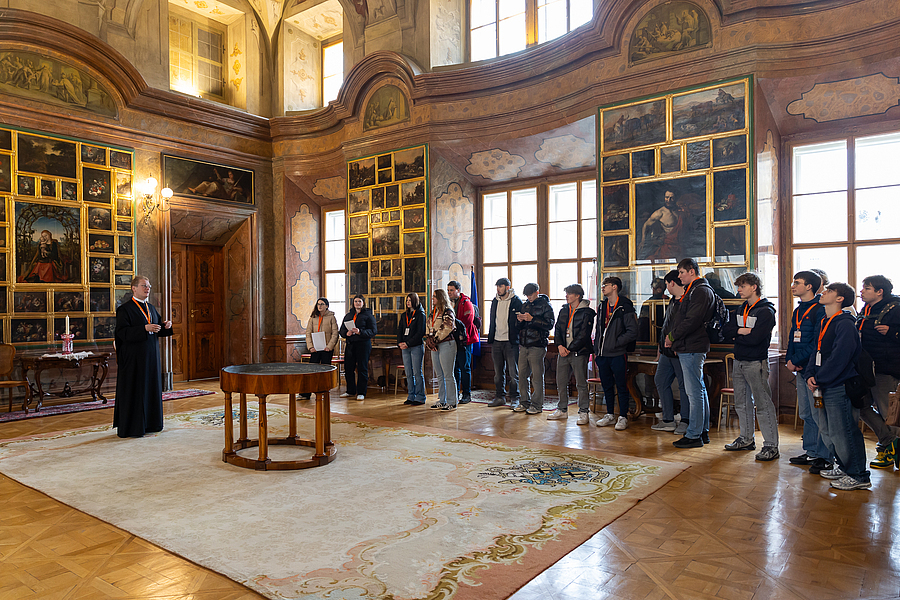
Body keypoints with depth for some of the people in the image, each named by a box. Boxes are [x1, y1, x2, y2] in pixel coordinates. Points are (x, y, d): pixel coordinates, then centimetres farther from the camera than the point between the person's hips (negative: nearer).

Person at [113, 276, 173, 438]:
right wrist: (144, 328, -27)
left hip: (151, 357, 7)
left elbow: (158, 330, 18)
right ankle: (130, 427, 5)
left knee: (151, 388, 10)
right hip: (133, 358, -7)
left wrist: (165, 326, -3)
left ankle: (148, 424, 20)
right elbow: (122, 332, -18)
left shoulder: (151, 308, 14)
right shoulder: (124, 309, -8)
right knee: (133, 391, -3)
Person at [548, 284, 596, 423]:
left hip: (579, 352, -6)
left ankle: (583, 412, 9)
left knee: (581, 384, -1)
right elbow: (557, 330, 12)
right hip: (563, 352, 6)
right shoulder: (564, 311, 13)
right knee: (561, 382, 10)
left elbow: (583, 335, -12)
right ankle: (562, 410, 22)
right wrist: (560, 346, -5)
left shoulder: (586, 313, -7)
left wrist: (570, 349, -14)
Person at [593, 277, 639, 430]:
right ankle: (610, 415, 25)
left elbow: (632, 332, -14)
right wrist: (596, 351, 13)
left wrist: (615, 343, -14)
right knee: (607, 386, 14)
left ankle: (623, 417, 12)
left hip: (618, 354, -7)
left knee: (621, 387, 3)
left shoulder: (625, 307, -10)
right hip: (603, 354, 7)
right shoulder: (602, 306, 13)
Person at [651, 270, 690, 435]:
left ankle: (685, 422, 10)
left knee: (684, 385, 0)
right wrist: (660, 348, 23)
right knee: (660, 381, 10)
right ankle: (668, 421, 18)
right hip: (667, 352, 10)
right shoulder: (672, 302, 18)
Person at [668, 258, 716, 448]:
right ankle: (703, 431, 22)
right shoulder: (693, 290, 20)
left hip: (692, 349, -11)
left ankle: (694, 435, -2)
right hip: (688, 348, 11)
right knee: (699, 390, 14)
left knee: (695, 392, -7)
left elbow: (692, 320, -22)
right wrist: (674, 339, 12)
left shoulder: (701, 291, -13)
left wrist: (673, 336, -12)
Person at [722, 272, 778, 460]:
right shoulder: (740, 310, 15)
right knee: (742, 403, 14)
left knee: (763, 404, -7)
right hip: (739, 361, 8)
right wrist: (740, 331, -12)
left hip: (756, 362, -8)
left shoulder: (765, 311, -10)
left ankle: (771, 445, -2)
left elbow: (754, 338, -19)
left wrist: (735, 336, -5)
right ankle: (747, 439, 26)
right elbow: (726, 331, 6)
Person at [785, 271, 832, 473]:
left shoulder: (820, 310, -11)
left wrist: (797, 362, -16)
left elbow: (817, 343, -17)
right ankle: (811, 452, 24)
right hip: (801, 369, 9)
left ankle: (825, 457, 4)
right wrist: (789, 360, 7)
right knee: (806, 414, 14)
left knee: (819, 414, -4)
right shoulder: (798, 310, 16)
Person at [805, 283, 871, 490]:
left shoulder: (845, 324, -13)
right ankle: (844, 468, 30)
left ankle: (859, 476, 8)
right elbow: (817, 351, 15)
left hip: (839, 387, -9)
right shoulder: (823, 323, 15)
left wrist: (819, 378, -16)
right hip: (824, 387, 9)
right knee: (828, 432, 16)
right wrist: (810, 375, 1)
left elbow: (839, 357, -20)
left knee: (842, 432, -4)